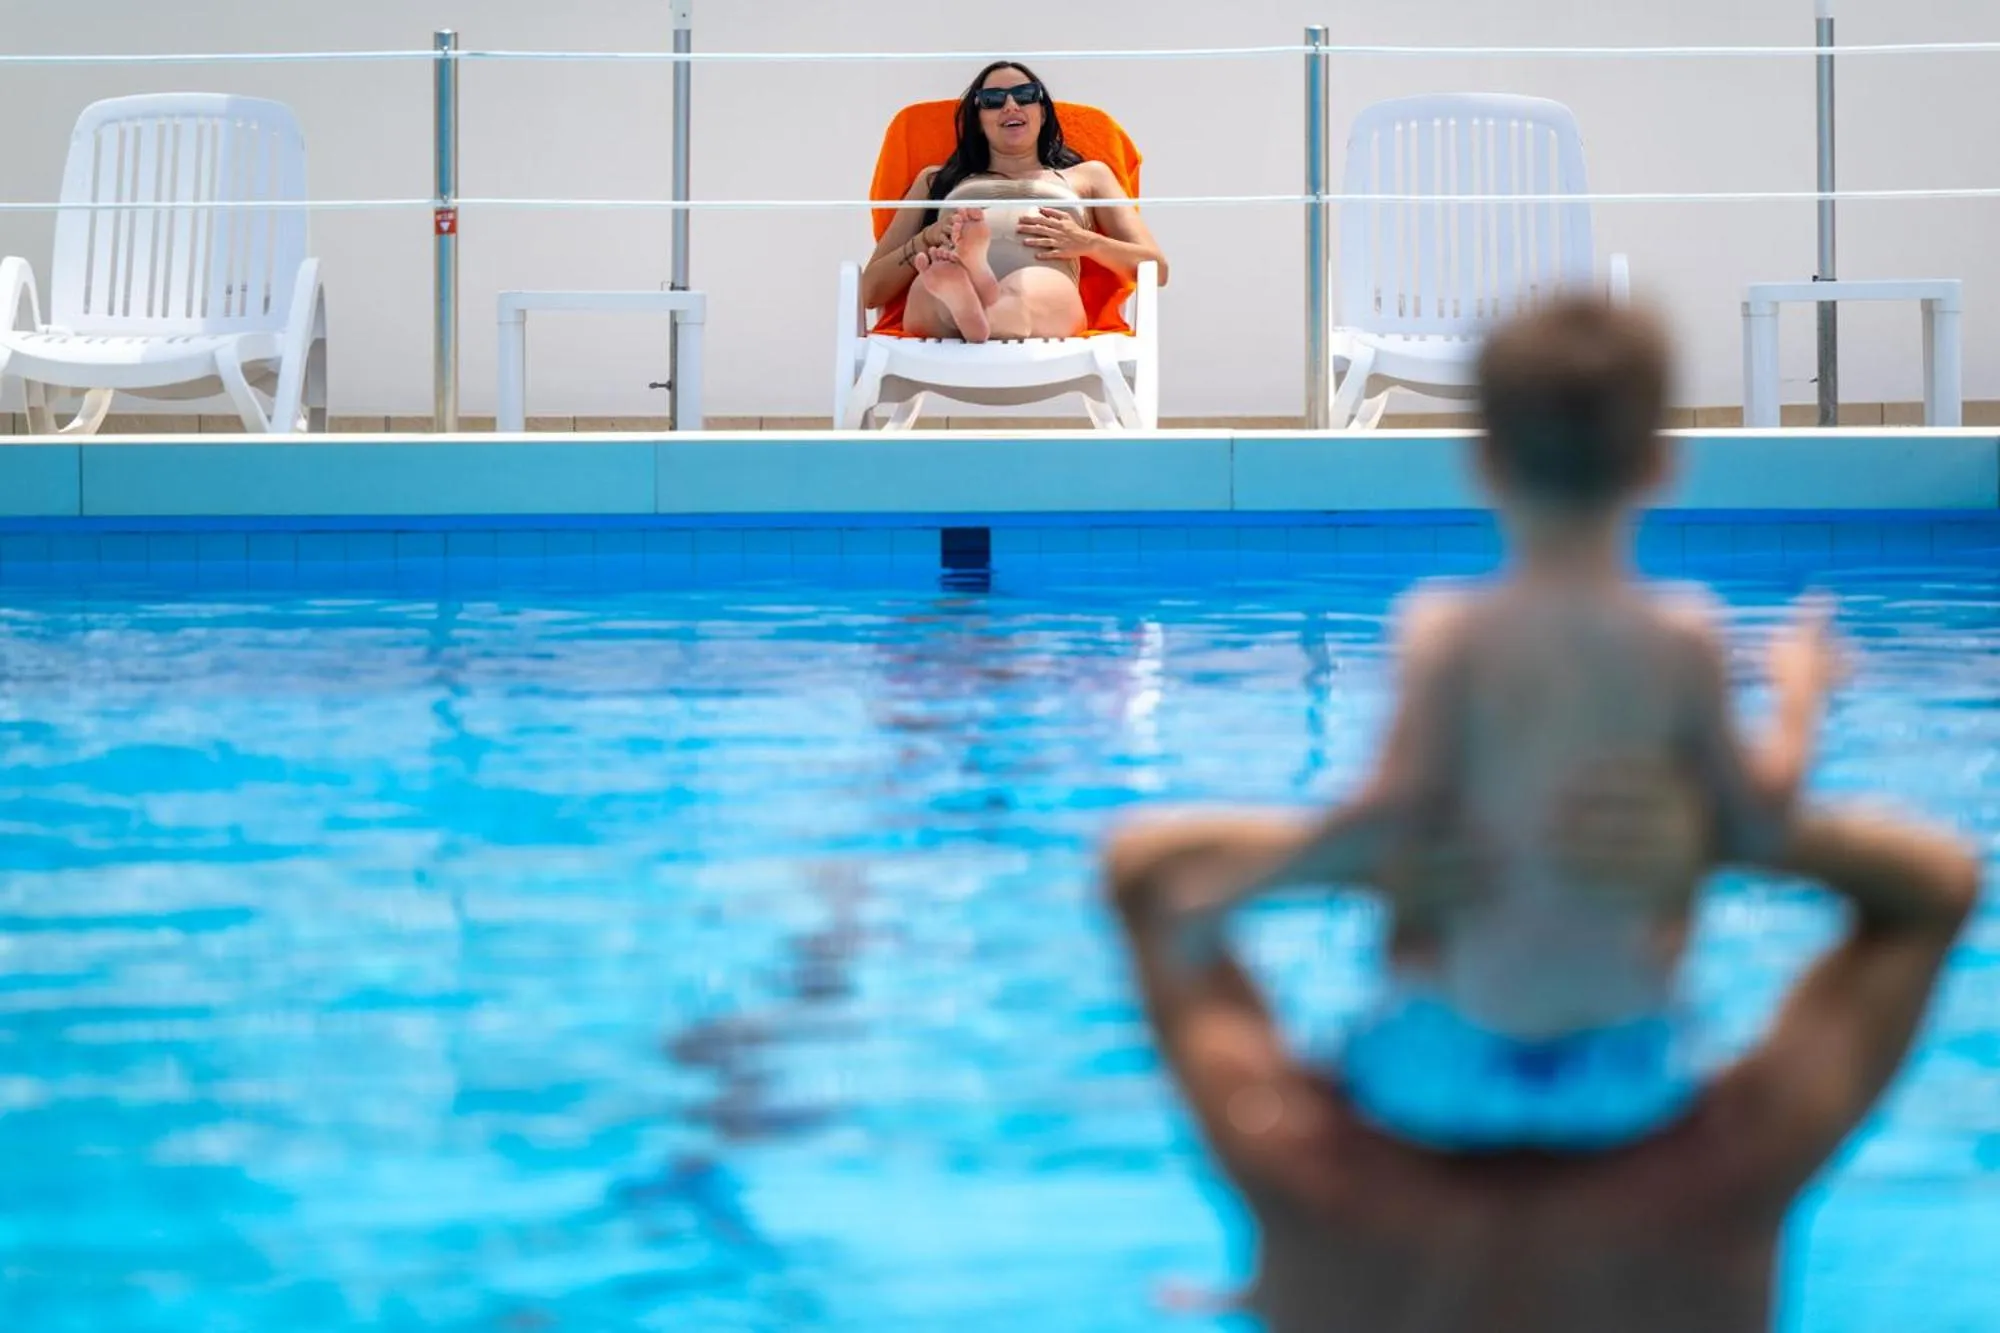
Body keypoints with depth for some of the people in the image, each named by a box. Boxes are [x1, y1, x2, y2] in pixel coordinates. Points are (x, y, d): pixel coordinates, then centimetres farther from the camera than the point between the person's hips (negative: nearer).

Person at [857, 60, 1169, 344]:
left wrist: (1087, 243, 5)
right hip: (941, 315, 1)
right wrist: (928, 238, 8)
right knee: (934, 280, -38)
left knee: (1029, 288, -41)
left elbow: (1155, 268, 25)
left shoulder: (1086, 176, 37)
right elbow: (871, 290, 27)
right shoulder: (937, 180, 38)